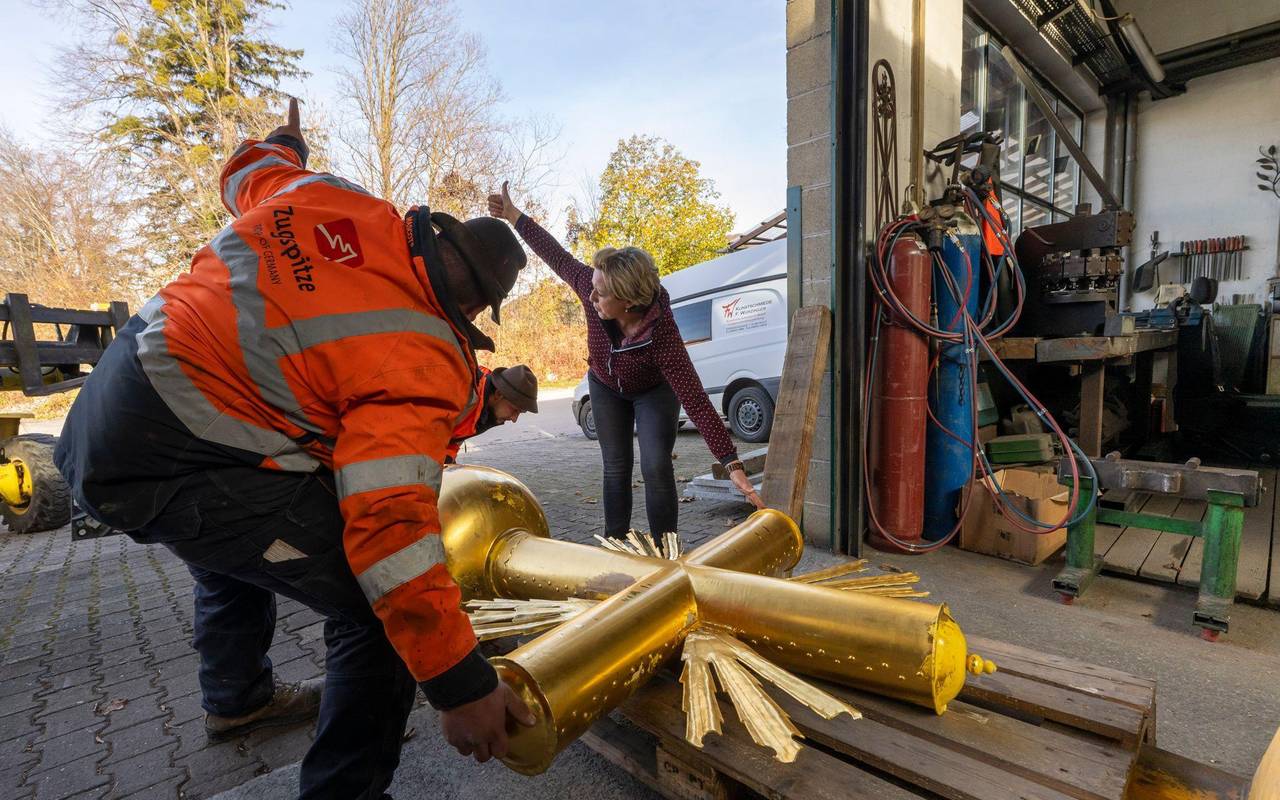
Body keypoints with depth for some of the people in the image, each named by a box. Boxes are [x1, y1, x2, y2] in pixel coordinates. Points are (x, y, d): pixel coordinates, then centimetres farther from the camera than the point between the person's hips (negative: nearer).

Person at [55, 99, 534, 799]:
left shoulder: (326, 197, -3)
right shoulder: (424, 361, -24)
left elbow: (246, 175, 19)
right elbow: (392, 525, -29)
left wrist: (282, 142, 44)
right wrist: (461, 686, -21)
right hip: (180, 470, -10)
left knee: (232, 553, 34)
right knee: (378, 609, -4)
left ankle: (236, 698, 59)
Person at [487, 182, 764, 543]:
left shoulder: (662, 335, -43)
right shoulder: (592, 287, -33)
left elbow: (697, 403, -45)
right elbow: (557, 255, -13)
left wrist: (733, 465, -47)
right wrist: (513, 216, -4)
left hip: (653, 391, -4)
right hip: (606, 385, 4)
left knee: (655, 466, -16)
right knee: (616, 466, 6)